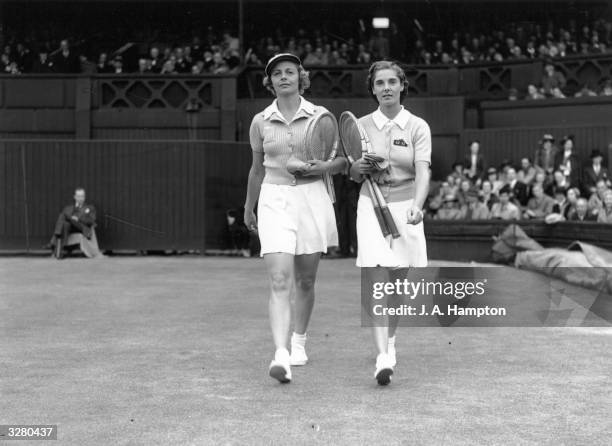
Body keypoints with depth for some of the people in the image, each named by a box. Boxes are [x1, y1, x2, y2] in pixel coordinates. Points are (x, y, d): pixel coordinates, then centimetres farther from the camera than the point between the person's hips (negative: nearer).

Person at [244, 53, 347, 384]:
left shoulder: (320, 116, 1)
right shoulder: (260, 122, 5)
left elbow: (344, 158, 7)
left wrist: (323, 167, -13)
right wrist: (248, 208, 26)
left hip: (312, 199, 0)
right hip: (274, 201, 0)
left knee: (305, 280, 12)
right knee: (279, 282, -13)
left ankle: (299, 341, 34)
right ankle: (281, 356, -21)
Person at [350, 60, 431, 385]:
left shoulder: (417, 127, -3)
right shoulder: (362, 126, 3)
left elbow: (423, 173, -15)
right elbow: (353, 176, 11)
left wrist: (417, 207, -32)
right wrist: (358, 167, -13)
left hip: (405, 207, 0)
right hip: (371, 206, 0)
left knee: (397, 281, 11)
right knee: (376, 281, -11)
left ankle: (390, 340, 36)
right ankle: (383, 357, -16)